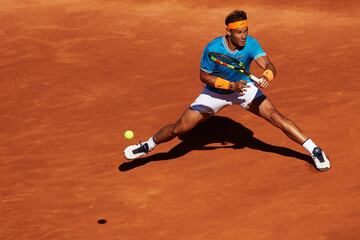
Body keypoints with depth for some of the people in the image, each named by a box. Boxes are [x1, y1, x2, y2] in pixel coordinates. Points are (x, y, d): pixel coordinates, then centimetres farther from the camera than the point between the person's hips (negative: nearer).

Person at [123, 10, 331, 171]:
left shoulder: (251, 44, -25)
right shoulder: (212, 49, -28)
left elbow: (268, 64, -38)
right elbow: (204, 76, -16)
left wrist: (269, 74, -61)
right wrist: (231, 85, -27)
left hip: (244, 87, 1)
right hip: (215, 92, -1)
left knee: (276, 116, -17)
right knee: (180, 128, -4)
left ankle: (315, 150, -8)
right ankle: (147, 146, 22)